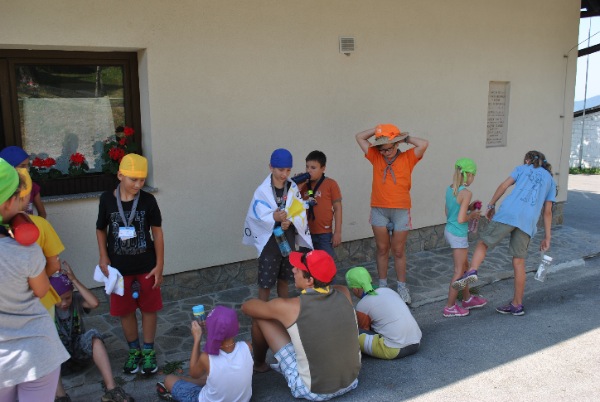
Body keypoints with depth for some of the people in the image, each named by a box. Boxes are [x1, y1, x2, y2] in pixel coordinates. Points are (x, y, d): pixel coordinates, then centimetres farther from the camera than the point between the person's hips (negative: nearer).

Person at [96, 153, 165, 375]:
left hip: (146, 267, -1)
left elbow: (157, 232, -3)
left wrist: (159, 264, -4)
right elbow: (101, 229, 6)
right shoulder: (107, 200, -7)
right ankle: (134, 351, 32)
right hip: (119, 268, 1)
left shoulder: (148, 200, -10)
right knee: (125, 311, 12)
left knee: (149, 309, 9)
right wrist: (103, 257, -5)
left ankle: (148, 351, 28)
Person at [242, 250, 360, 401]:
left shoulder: (290, 307, -21)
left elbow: (246, 306, -1)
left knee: (260, 318, 3)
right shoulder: (344, 293, -10)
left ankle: (259, 363, 34)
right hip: (351, 381, 5)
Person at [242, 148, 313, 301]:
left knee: (283, 279, 20)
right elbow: (256, 216, -19)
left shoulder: (293, 187, -2)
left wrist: (290, 221, -25)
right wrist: (273, 217, -38)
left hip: (288, 240, 4)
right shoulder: (262, 190, -15)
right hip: (269, 242, -4)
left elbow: (301, 211, -5)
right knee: (265, 283, 3)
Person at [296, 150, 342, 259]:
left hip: (324, 234, -4)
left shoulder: (330, 184, -6)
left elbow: (337, 208, -5)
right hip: (306, 233, 5)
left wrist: (337, 232, -8)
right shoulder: (304, 185, 7)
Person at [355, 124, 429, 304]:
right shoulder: (376, 157, 3)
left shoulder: (407, 158, -2)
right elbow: (359, 137, 6)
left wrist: (406, 137, -4)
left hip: (401, 210, -2)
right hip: (379, 210, 2)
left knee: (398, 251, 7)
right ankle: (382, 286, 21)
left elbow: (424, 144, -16)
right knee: (382, 249, 10)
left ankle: (402, 287, 19)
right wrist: (377, 129, -2)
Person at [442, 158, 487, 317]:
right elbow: (461, 219, -25)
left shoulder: (449, 189, 4)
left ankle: (467, 299, 38)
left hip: (449, 231, 9)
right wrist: (472, 215, -6)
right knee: (459, 271, 5)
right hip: (458, 235, -9)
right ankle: (450, 307, 13)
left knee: (464, 266, 23)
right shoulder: (466, 193, -20)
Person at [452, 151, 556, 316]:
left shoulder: (523, 168, 22)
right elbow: (547, 211, 18)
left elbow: (504, 185, 7)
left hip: (508, 213, -2)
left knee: (483, 243, 7)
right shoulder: (550, 180, 26)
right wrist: (547, 237, 18)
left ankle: (472, 271, -19)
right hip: (528, 221, 3)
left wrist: (491, 205, 13)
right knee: (519, 263, 8)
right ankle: (517, 305, 14)